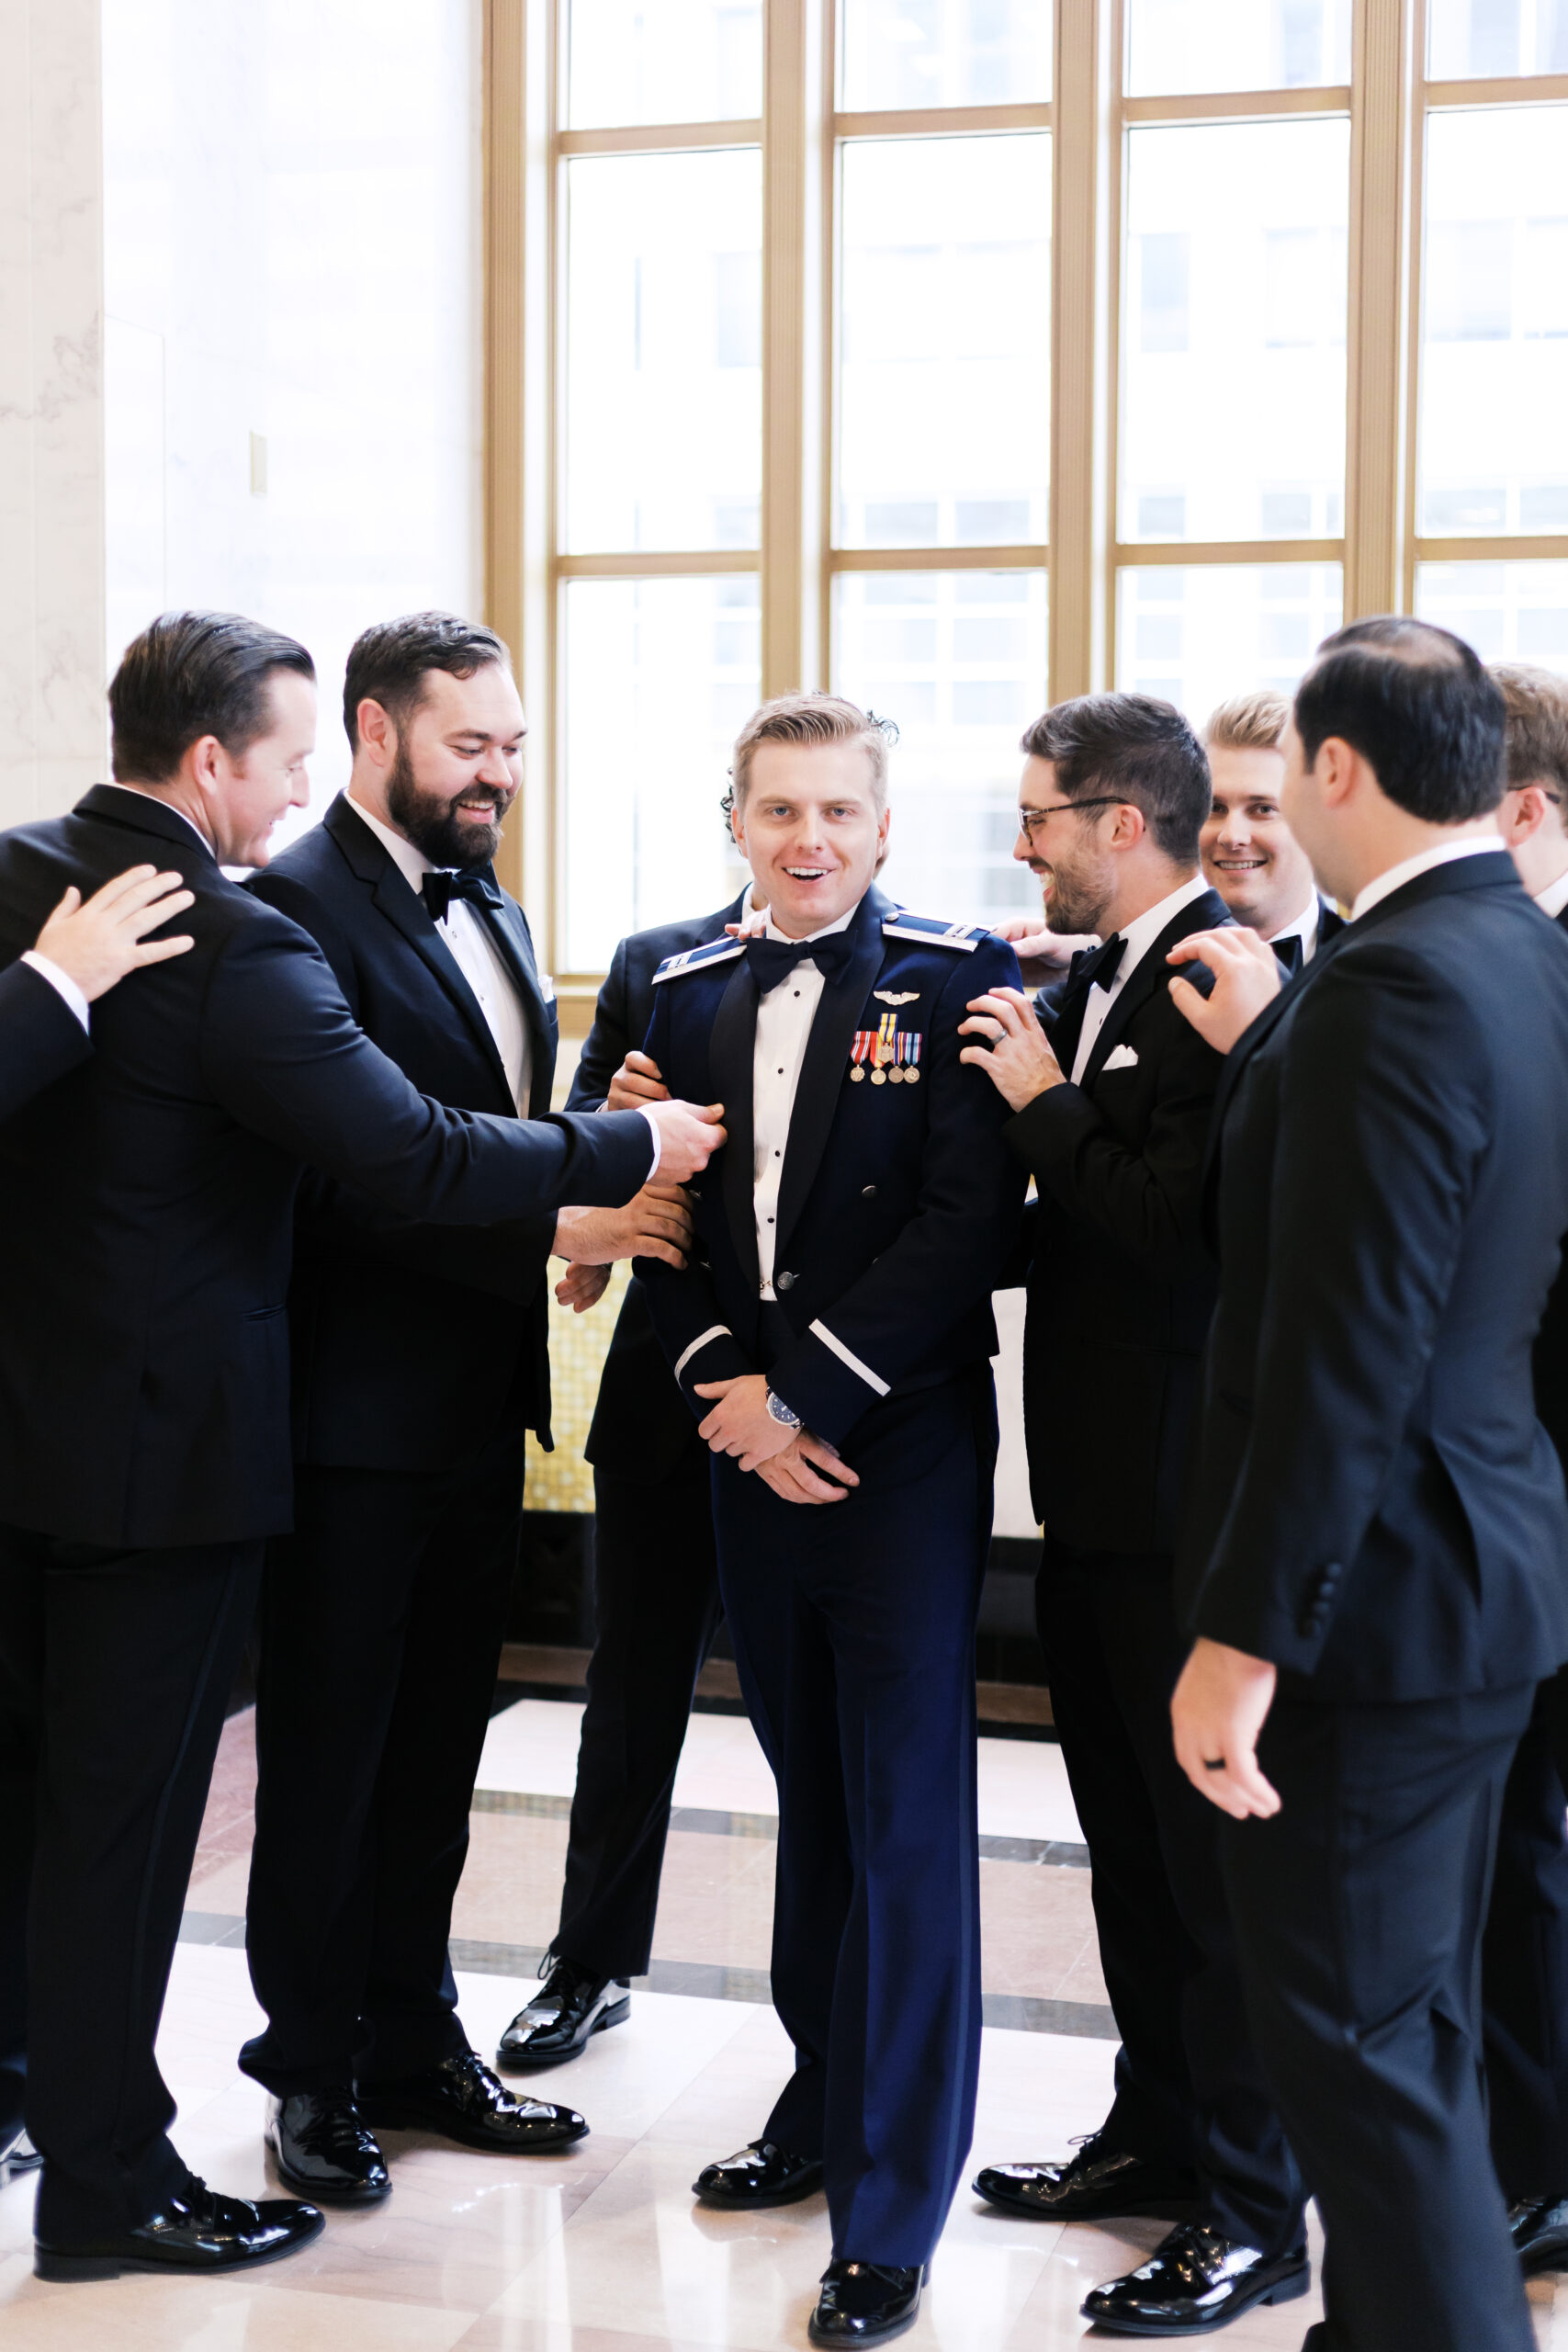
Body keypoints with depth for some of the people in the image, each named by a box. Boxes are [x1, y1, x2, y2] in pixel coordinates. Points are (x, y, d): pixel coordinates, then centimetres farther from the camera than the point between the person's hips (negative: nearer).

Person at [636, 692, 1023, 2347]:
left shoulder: (955, 979, -6)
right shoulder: (683, 995, 10)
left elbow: (971, 1218, -13)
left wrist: (802, 1391, -15)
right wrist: (723, 1384, -8)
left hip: (902, 1450, -5)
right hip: (749, 1456, 5)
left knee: (905, 1818, -1)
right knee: (810, 1793, 16)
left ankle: (889, 2211, 7)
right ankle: (823, 2103, 31)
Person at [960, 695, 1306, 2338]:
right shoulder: (1095, 985, 11)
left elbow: (1189, 1224, -27)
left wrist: (1047, 1106, -16)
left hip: (1186, 1502, -9)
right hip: (1093, 1484, 9)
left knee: (1214, 1857, 1)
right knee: (1129, 1841, 20)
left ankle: (1252, 2216, 12)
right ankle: (1160, 2134, 35)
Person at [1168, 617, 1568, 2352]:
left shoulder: (1395, 986, -22)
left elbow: (1346, 1354, -26)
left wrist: (1245, 1638, -22)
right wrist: (1266, 1050, 12)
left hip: (1377, 1589, -10)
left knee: (1360, 2050, 0)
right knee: (1407, 2028, 22)